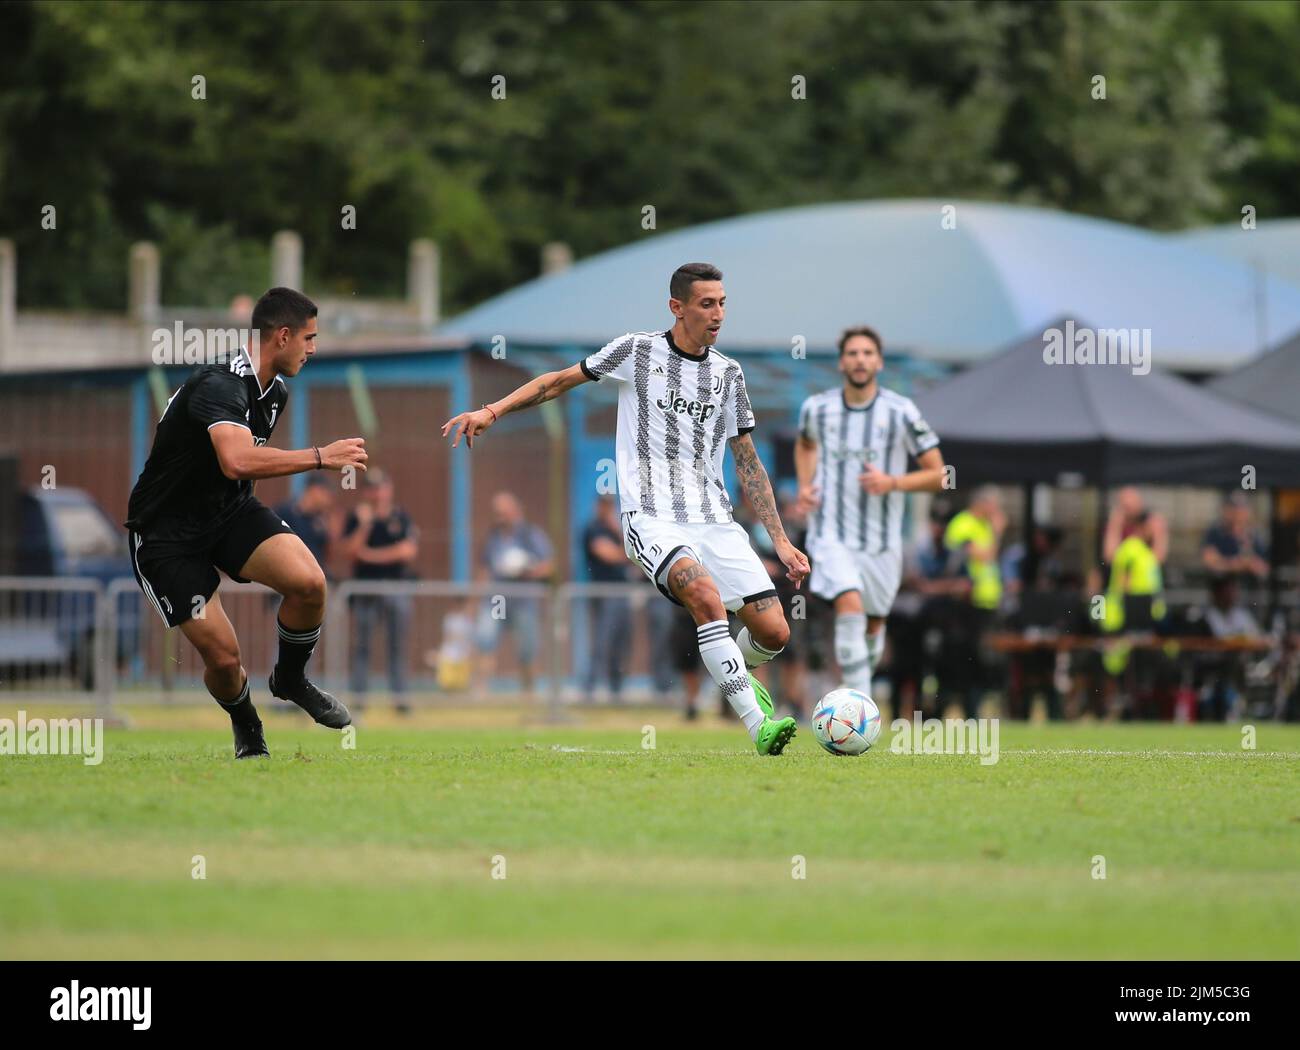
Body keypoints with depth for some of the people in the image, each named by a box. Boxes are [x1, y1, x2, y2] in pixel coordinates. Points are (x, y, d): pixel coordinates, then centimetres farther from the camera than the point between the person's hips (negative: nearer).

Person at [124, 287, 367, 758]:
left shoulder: (276, 391, 3)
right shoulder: (219, 386, -27)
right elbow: (238, 461, -44)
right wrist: (321, 457, -37)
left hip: (231, 508, 7)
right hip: (167, 531, -7)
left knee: (309, 582, -20)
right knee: (223, 656, -12)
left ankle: (290, 681, 9)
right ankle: (247, 729, 23)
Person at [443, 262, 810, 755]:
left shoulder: (727, 373, 11)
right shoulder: (636, 351, 1)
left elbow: (748, 463, 15)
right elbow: (560, 381, 11)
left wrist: (781, 540, 12)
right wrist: (491, 411, -1)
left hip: (716, 520, 4)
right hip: (652, 519, -4)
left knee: (773, 632, -6)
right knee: (707, 597, -32)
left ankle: (735, 670, 32)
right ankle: (758, 725, -33)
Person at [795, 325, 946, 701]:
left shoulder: (901, 413, -6)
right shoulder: (817, 408, 0)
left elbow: (937, 475, -2)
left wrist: (892, 483, -18)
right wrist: (805, 485, 7)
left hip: (882, 540, 1)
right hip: (831, 535, -1)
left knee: (873, 626, 12)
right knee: (850, 607, -23)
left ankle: (861, 677, 43)